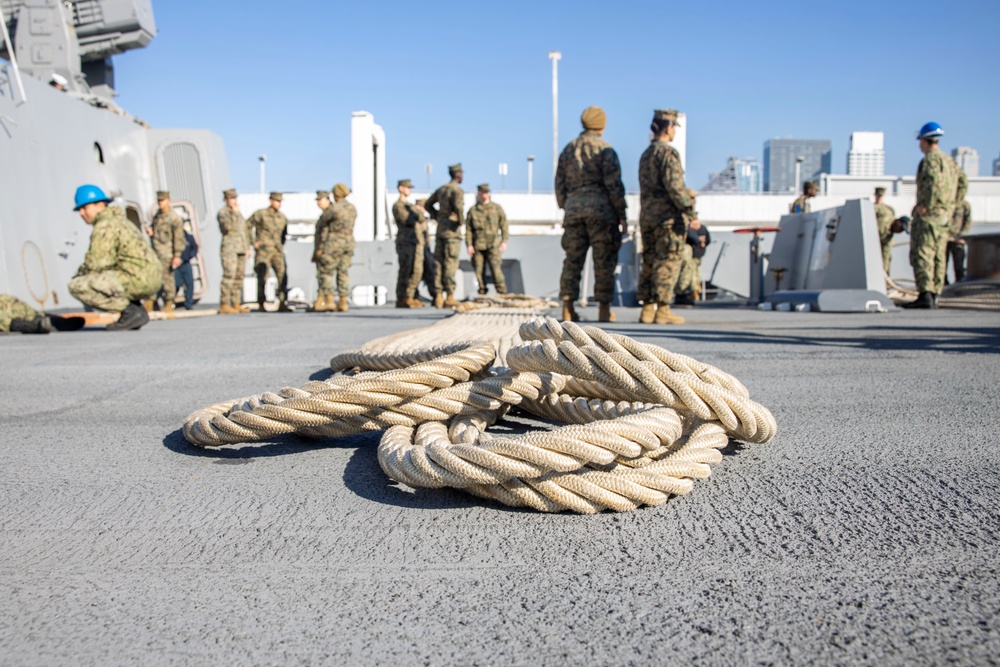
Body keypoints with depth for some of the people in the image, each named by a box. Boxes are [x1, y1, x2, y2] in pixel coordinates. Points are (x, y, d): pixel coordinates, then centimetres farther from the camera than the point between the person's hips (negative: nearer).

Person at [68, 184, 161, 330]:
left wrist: (79, 275, 5)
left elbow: (94, 264, -16)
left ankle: (130, 311, -10)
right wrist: (83, 273, 15)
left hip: (137, 281, -10)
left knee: (76, 286, -11)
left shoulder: (104, 227, -9)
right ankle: (136, 308, 12)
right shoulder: (119, 220, 23)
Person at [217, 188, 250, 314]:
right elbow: (227, 226, -21)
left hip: (241, 250, 8)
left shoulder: (238, 213, 21)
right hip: (229, 248, -8)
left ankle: (236, 304, 10)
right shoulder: (222, 212, -3)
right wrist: (234, 212, -19)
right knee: (229, 276, -14)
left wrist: (247, 247, 21)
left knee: (239, 277, 6)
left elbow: (244, 231, 26)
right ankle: (224, 305, -13)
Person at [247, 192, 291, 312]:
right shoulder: (260, 214, -4)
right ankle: (261, 304, 8)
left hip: (277, 252, 4)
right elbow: (247, 227, 0)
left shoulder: (282, 217, 11)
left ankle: (282, 304, -3)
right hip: (263, 251, -4)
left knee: (283, 276, -6)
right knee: (262, 277, -3)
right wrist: (253, 242, -4)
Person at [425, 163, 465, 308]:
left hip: (440, 229, 8)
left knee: (438, 263, 4)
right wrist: (460, 221, -13)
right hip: (452, 230, -8)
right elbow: (458, 206, -29)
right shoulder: (457, 190, -10)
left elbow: (428, 205, 26)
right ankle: (450, 297, -7)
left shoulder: (441, 189, 16)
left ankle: (438, 297, 4)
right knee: (450, 264, -7)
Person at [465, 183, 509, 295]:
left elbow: (503, 225, 8)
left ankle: (502, 293, -9)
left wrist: (504, 241, -1)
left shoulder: (497, 208, 8)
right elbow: (468, 229, 7)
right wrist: (469, 245, -1)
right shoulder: (472, 210, 8)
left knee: (496, 269, -12)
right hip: (478, 246, 2)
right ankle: (482, 294, 10)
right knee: (479, 271, 2)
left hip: (493, 245, -1)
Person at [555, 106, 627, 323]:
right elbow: (614, 185, -9)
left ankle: (568, 309, 3)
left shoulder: (568, 149, 14)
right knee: (604, 262, 0)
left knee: (573, 260, 6)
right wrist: (622, 215, -4)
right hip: (602, 211, -5)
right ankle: (604, 310, 1)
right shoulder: (605, 149, -3)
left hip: (573, 209, 5)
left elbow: (559, 185, 15)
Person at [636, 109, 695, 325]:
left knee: (649, 262, 9)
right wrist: (691, 211, -16)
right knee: (668, 263, -5)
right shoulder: (668, 153, -10)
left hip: (647, 216, 8)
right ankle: (662, 310, -6)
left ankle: (647, 309, 10)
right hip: (669, 216, -8)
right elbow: (674, 186, -19)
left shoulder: (646, 155, 17)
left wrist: (687, 195, 25)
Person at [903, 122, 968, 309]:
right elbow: (963, 184, 18)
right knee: (938, 257, 10)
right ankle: (934, 296, 13)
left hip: (929, 215, -9)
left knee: (922, 254, -12)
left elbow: (934, 183, -25)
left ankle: (925, 295, -20)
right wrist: (951, 204, 17)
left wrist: (925, 206, -20)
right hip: (945, 216, 9)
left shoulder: (931, 160, -10)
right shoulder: (949, 160, 18)